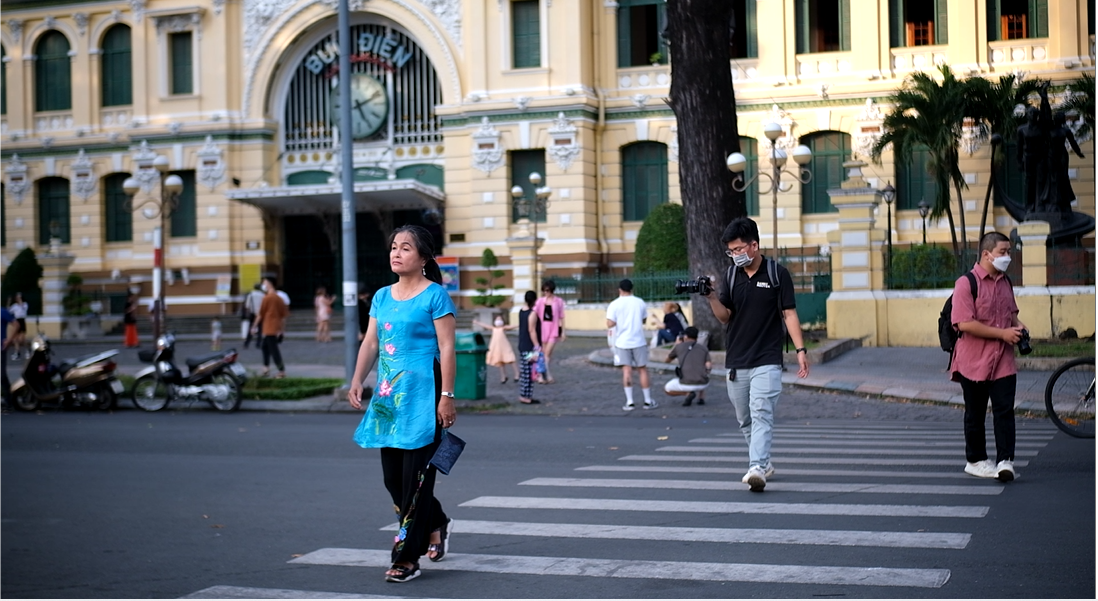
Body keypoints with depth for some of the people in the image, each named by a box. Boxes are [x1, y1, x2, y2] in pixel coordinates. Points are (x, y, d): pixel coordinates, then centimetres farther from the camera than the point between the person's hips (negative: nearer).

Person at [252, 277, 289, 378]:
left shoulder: (267, 298, -11)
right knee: (265, 346, 20)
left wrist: (255, 326, 1)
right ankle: (266, 369, 20)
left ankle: (282, 371, -8)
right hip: (276, 328, 8)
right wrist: (281, 329, 17)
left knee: (273, 349, -7)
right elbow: (284, 314, 12)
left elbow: (261, 314, -8)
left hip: (268, 328, -8)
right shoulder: (279, 298, 12)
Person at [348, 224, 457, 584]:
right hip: (388, 393, 7)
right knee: (392, 476, 10)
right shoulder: (382, 297, 14)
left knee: (415, 476, -4)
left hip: (422, 395, -7)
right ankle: (436, 524, 32)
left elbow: (447, 348, -9)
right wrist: (357, 381, 0)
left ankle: (408, 557, 1)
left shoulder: (435, 296, -5)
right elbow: (370, 343, 14)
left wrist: (447, 397, -14)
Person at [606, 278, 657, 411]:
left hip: (622, 342, -1)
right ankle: (648, 401, 12)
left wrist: (619, 321, 6)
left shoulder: (614, 304, -6)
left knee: (626, 370, 2)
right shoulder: (639, 302, 2)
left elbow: (610, 324, -14)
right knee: (642, 370, 9)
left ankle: (629, 402, 0)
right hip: (638, 341, 1)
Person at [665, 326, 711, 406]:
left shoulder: (679, 346, 11)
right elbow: (708, 367, 0)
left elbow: (667, 359, 29)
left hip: (686, 384, -3)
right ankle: (701, 398, 17)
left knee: (667, 389, 26)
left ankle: (688, 393, -1)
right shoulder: (703, 348, 13)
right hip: (703, 384, 3)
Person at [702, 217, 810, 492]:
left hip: (767, 360, -5)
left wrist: (800, 350, -10)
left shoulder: (777, 274, -3)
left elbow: (789, 313, -2)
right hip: (736, 362, 5)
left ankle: (757, 469, -24)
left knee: (761, 414, -16)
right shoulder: (730, 276, 7)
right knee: (744, 419, 12)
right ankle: (764, 462, 28)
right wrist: (712, 298, -16)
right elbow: (725, 316, 4)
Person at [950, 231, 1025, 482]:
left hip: (1003, 361, 5)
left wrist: (1018, 326, 4)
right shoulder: (966, 283, -12)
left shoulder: (1005, 282, 11)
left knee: (1004, 411, -4)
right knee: (975, 414, 9)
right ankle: (976, 460, 22)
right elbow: (965, 324, -20)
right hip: (974, 361, -5)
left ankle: (1005, 461, -5)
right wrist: (1003, 334, -19)